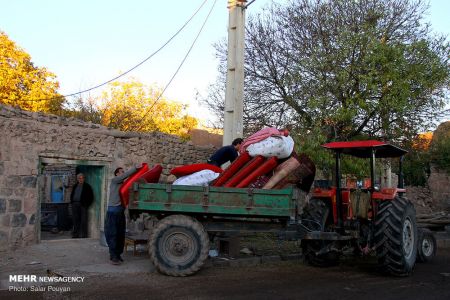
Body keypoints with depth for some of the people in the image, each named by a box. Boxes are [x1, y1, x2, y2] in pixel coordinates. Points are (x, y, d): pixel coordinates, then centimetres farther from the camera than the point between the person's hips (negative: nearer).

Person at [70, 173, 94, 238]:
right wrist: (72, 202, 12)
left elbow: (91, 197, 0)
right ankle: (75, 234, 12)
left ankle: (84, 235, -4)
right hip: (75, 205, 5)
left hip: (82, 205, -5)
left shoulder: (87, 186, 3)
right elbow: (71, 195, 26)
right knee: (76, 220, 6)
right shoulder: (75, 186, 18)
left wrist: (87, 204, -6)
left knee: (83, 220, -6)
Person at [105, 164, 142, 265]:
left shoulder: (123, 184, 19)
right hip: (113, 211, -7)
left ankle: (118, 254, 14)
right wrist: (136, 168, -16)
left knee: (121, 234, 6)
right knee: (112, 234, -5)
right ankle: (113, 256, -5)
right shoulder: (114, 181, 1)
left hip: (121, 211, 7)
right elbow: (126, 175, -13)